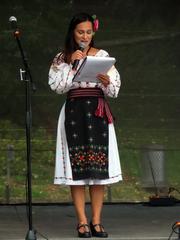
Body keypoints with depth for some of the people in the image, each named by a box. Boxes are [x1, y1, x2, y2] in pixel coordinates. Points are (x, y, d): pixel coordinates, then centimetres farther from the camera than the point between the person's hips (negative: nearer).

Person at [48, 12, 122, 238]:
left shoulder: (102, 56, 8)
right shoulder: (62, 58, 7)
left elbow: (114, 90, 5)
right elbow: (57, 86, -4)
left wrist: (107, 82, -16)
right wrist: (70, 63, -9)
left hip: (98, 112, 1)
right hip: (74, 112, -1)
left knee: (99, 168, -2)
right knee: (77, 167, -4)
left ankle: (96, 220, 1)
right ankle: (82, 221, -1)